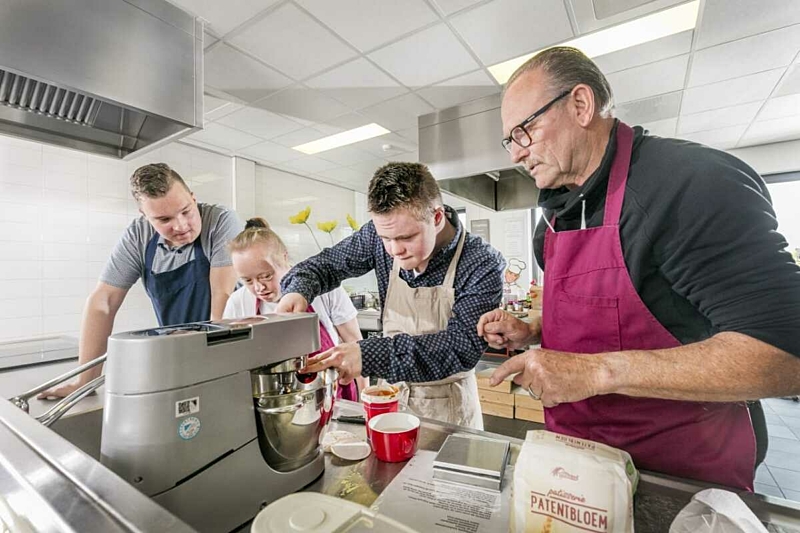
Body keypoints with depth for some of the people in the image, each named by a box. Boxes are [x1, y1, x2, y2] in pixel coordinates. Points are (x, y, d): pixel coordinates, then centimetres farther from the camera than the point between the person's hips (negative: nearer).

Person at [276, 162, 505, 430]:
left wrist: (369, 354, -40)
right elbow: (329, 264, 0)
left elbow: (462, 346, -30)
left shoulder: (482, 266, -24)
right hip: (392, 392, 3)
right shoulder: (381, 235, -13)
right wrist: (298, 290, -22)